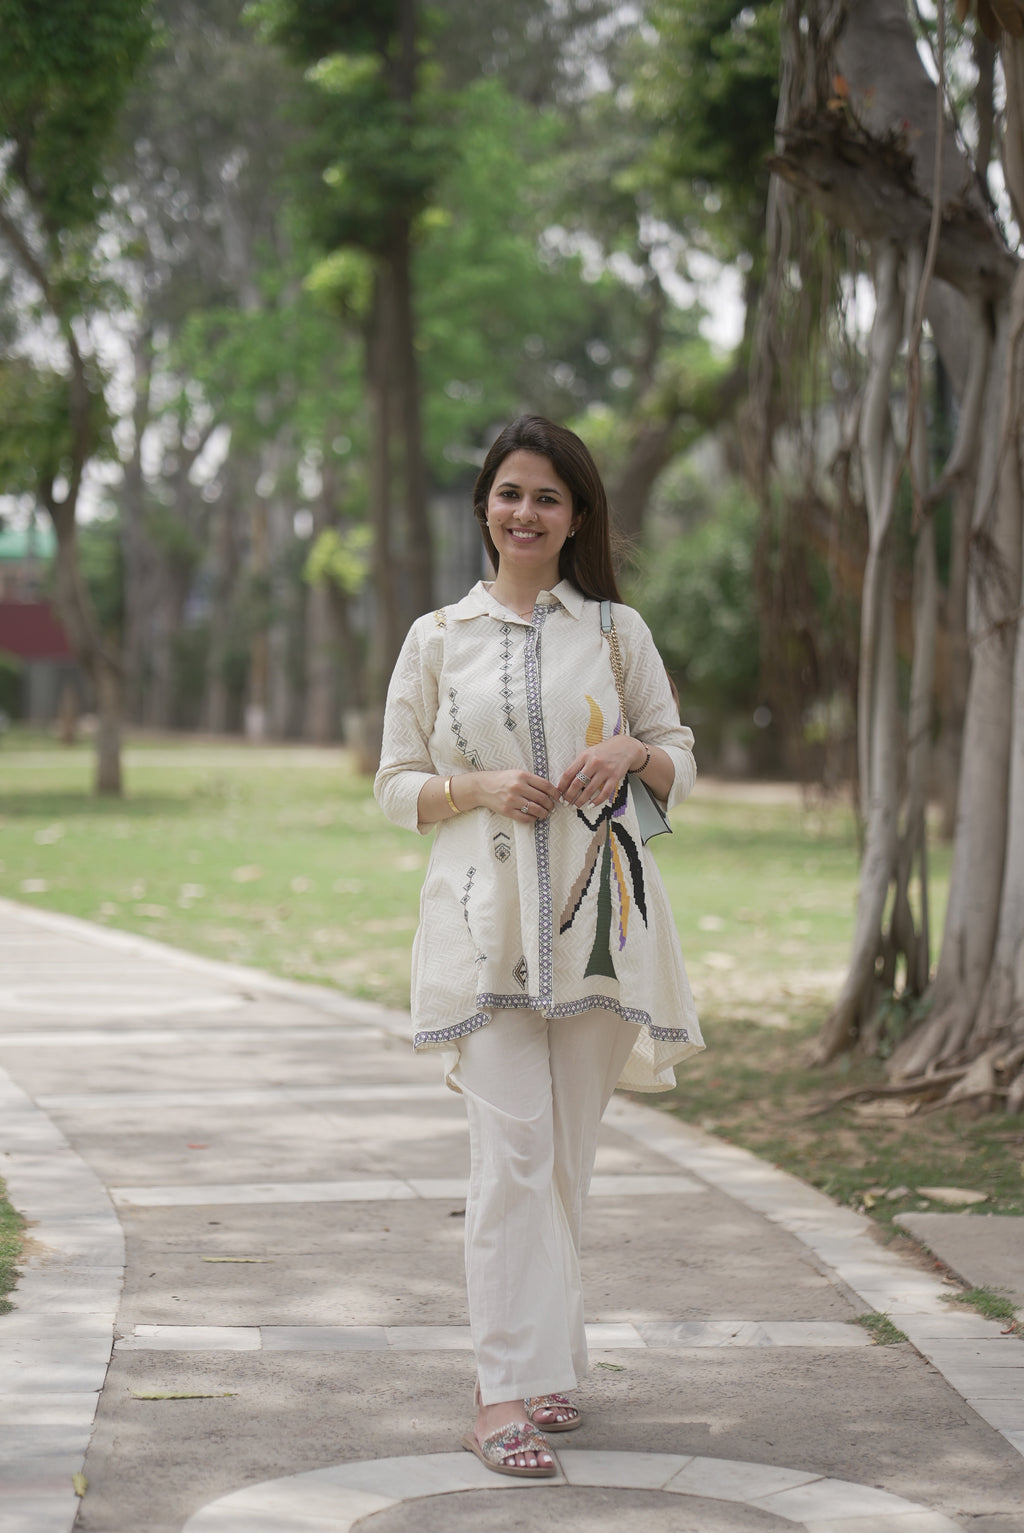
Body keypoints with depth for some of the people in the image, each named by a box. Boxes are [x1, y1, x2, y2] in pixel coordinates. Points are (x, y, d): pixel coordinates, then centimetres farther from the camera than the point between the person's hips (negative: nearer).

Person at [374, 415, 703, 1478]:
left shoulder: (616, 630, 10)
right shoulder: (438, 637, 8)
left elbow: (681, 767, 15)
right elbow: (397, 786, 9)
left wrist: (633, 752, -7)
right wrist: (482, 788, -9)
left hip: (593, 912, 2)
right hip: (486, 916, -2)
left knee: (566, 1149, 6)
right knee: (513, 1144, -13)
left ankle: (541, 1362, 19)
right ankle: (504, 1391, -14)